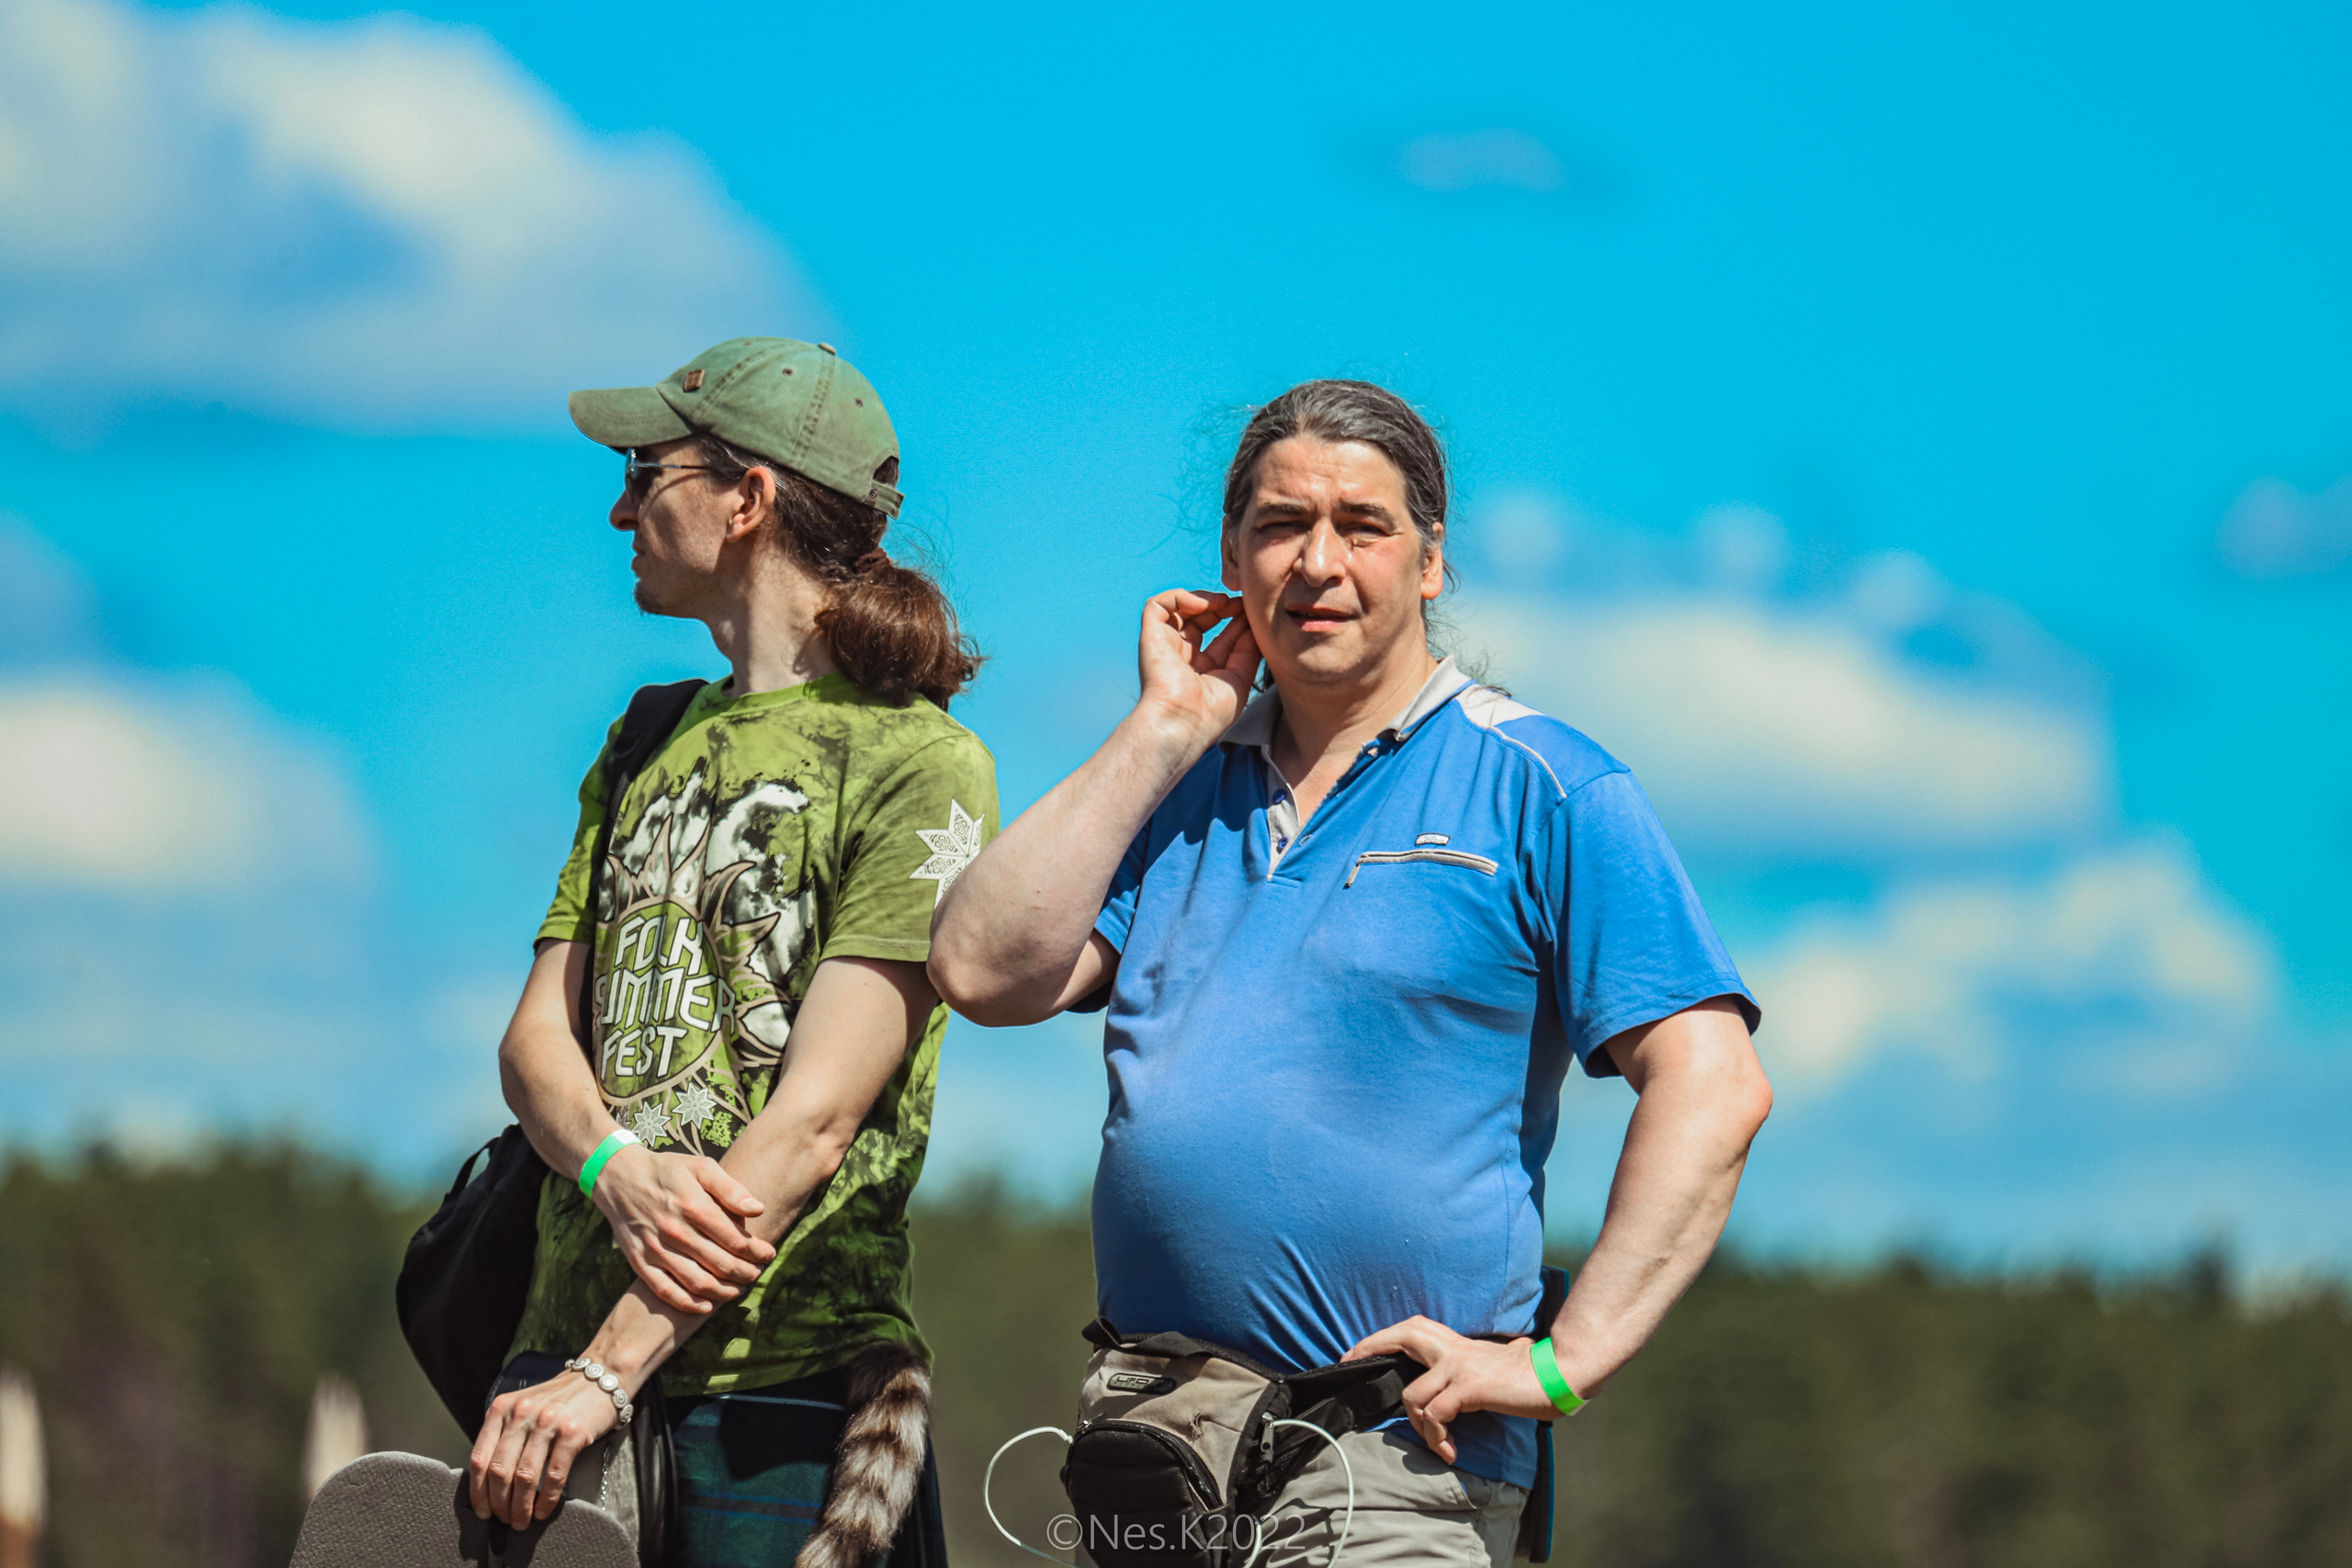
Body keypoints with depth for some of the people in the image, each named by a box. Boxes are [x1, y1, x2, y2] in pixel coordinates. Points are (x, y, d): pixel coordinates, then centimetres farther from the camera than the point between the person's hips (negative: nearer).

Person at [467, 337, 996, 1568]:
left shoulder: (919, 763, -4)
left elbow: (817, 1117, -13)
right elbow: (535, 1034, 12)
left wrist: (609, 1370, -19)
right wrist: (618, 1170, -12)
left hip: (783, 1373, -6)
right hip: (568, 1347, 6)